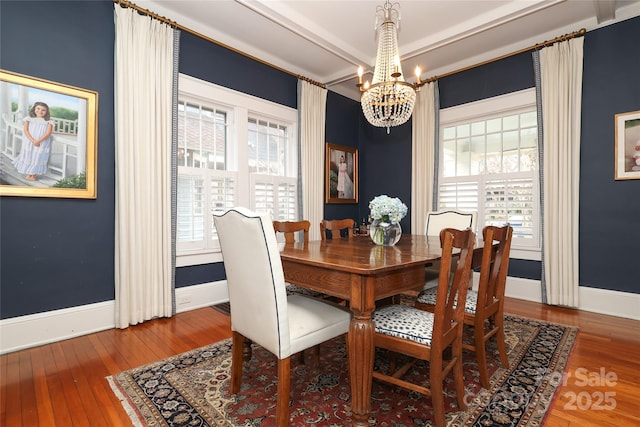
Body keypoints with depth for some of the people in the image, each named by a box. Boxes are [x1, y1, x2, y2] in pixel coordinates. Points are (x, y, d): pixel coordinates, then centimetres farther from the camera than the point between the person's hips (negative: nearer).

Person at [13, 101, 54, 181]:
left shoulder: (48, 122, -2)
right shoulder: (29, 119, 5)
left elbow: (48, 134, -10)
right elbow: (26, 130, -3)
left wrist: (38, 141, -21)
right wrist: (33, 140, -19)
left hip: (41, 144, -2)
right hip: (28, 143, 3)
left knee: (38, 158, 2)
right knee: (28, 157, 9)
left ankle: (34, 174, 15)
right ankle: (28, 173, 22)